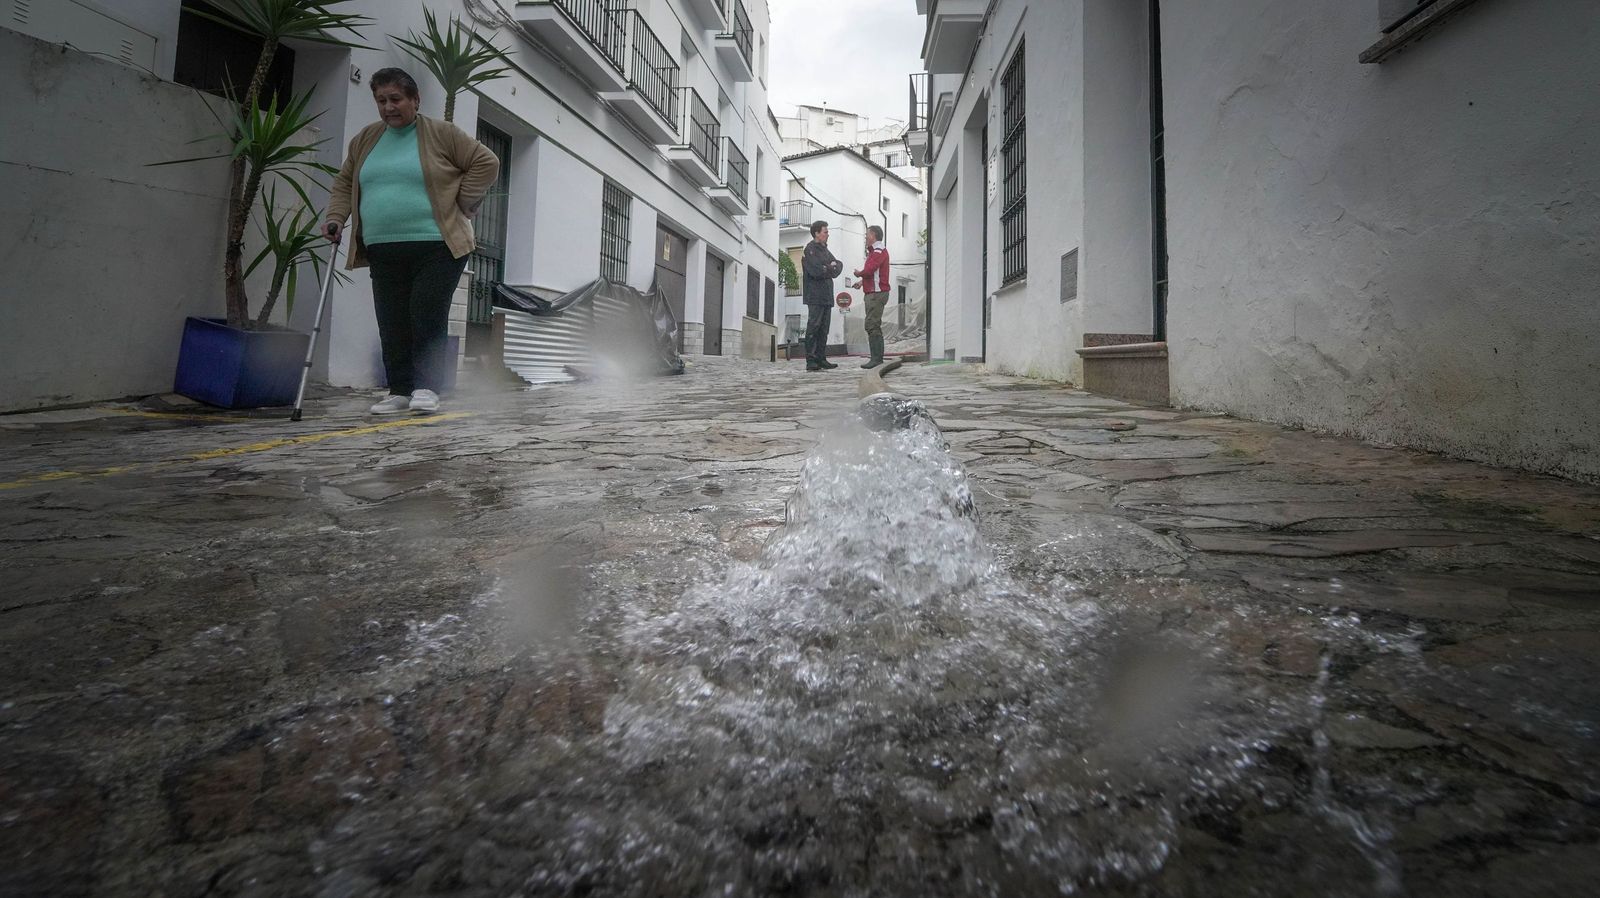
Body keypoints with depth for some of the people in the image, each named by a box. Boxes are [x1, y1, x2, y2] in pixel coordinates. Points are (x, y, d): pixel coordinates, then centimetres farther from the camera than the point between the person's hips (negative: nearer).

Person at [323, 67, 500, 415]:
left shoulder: (441, 133, 3)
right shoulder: (365, 139, 17)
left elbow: (485, 163, 1)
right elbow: (344, 183, 24)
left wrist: (461, 205, -2)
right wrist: (336, 218, 9)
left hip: (436, 247, -5)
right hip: (384, 252, 5)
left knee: (428, 316, -12)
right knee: (392, 324, 3)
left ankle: (426, 388, -4)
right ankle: (399, 391, 10)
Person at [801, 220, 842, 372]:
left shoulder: (824, 250, 22)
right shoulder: (810, 249, -6)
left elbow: (839, 266, 15)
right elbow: (816, 271, -19)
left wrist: (828, 268, -6)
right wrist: (831, 268, -1)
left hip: (827, 296, 9)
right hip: (815, 296, -9)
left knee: (824, 329, 9)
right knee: (813, 328, -9)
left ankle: (821, 359, 13)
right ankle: (811, 361, -8)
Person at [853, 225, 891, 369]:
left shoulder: (879, 251, -13)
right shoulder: (875, 251, 21)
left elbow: (868, 270, -23)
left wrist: (858, 274, -4)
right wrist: (863, 281, 10)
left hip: (876, 294, -11)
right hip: (873, 293, 11)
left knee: (872, 326, -12)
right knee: (874, 326, 13)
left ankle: (876, 358, -13)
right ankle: (878, 357, 17)